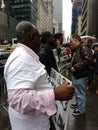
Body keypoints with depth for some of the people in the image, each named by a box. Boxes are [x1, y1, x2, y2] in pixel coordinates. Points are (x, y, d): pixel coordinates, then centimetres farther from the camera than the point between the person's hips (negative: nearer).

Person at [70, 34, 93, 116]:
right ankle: (78, 104, 41)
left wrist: (75, 67, -23)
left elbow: (87, 61, -27)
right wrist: (72, 66, 8)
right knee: (77, 91, 22)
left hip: (81, 75, -10)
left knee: (80, 92, 3)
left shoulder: (84, 48, -18)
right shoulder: (75, 49, 12)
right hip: (75, 74, 10)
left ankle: (81, 109, 19)